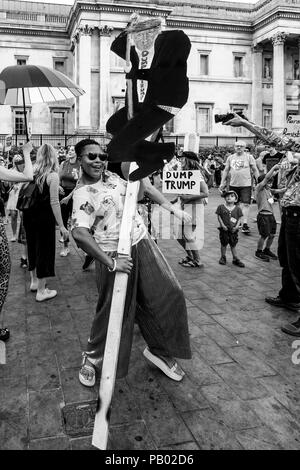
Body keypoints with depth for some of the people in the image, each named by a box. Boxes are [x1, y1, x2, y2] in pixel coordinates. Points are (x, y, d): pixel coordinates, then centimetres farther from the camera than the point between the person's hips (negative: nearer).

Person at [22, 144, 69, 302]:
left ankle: (34, 281, 39)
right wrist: (61, 226, -12)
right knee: (44, 250, 5)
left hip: (28, 215, 6)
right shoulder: (52, 175, -13)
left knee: (33, 247, 21)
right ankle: (41, 291, 15)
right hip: (43, 218, -6)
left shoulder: (33, 172, 3)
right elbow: (54, 202, -16)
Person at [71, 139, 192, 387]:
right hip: (116, 255, -7)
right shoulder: (83, 194, -15)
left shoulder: (112, 177, 9)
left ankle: (160, 350, 28)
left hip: (142, 245, 7)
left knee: (169, 294, 7)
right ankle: (92, 358, 33)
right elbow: (80, 233, -30)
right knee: (113, 310, 5)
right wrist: (111, 263, -31)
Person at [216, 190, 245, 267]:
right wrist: (222, 225, -12)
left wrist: (237, 226, -10)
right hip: (224, 229, 0)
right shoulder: (221, 207, -5)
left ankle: (236, 259, 19)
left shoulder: (237, 208, -2)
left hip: (233, 230, 1)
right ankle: (223, 257, 27)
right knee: (224, 244, 11)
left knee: (233, 245, 9)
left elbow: (240, 218, 1)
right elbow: (219, 217, -4)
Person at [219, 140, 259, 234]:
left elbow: (255, 170, 4)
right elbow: (226, 170, 14)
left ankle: (245, 224, -11)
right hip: (233, 184, 3)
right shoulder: (230, 158, 10)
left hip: (246, 184, -3)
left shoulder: (249, 157, 2)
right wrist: (222, 183, 10)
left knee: (245, 204, -11)